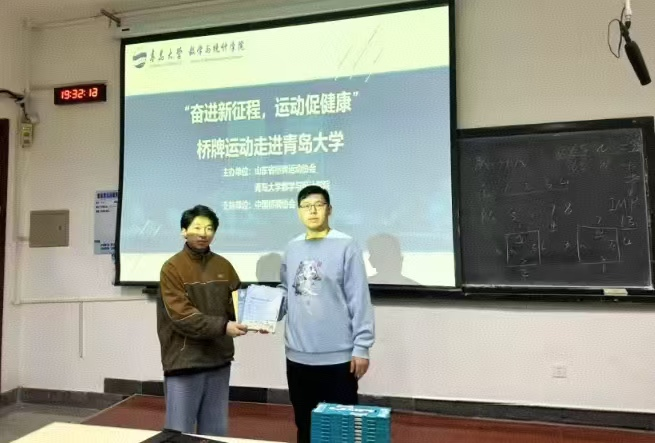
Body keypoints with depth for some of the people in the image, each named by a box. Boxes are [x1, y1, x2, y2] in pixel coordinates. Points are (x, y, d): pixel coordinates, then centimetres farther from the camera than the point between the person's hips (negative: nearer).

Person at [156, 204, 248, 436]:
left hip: (219, 359, 5)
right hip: (184, 361, -4)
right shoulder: (172, 268, -8)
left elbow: (238, 303, 8)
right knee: (181, 432, 7)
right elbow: (181, 315, -16)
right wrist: (222, 326, -24)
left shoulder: (223, 266, 7)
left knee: (215, 431, 16)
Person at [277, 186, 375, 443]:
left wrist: (361, 346, -12)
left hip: (338, 356, -5)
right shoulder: (292, 249, 8)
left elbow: (359, 301, -10)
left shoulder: (346, 247, -8)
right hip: (297, 356, 5)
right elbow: (285, 293, 14)